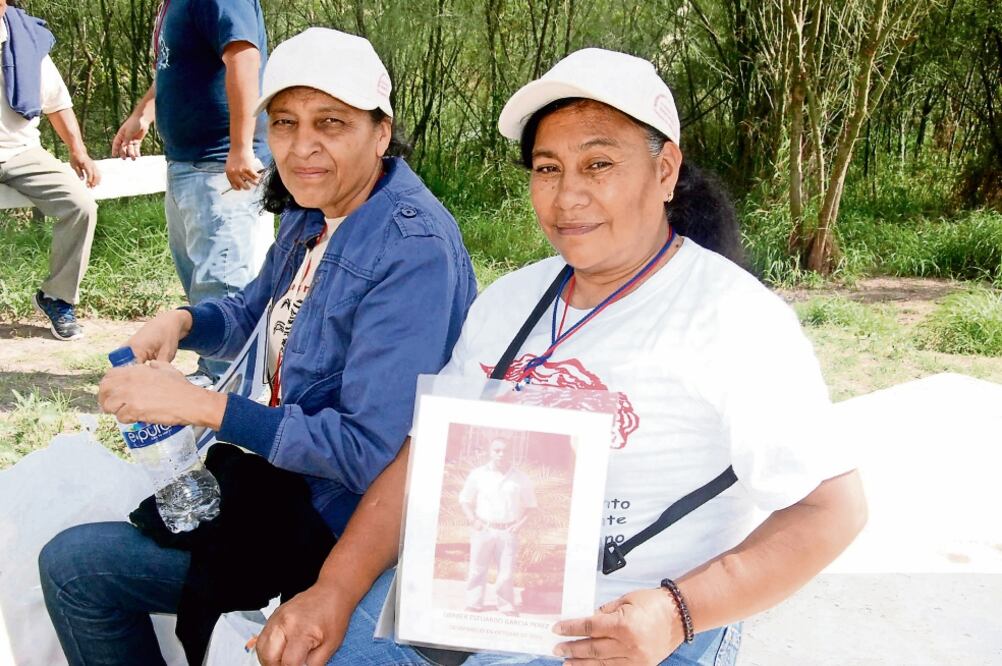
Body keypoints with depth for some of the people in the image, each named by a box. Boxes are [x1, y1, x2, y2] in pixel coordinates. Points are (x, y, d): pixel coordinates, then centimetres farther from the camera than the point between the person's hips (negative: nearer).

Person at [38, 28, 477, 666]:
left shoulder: (414, 250, -27)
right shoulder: (310, 212, 1)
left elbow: (371, 453, -31)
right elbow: (255, 314, 19)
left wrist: (201, 405, -27)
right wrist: (181, 321, -3)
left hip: (340, 521, -9)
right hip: (282, 470, 9)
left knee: (73, 566, -7)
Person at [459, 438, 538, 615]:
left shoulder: (521, 479, 5)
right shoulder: (478, 474, 4)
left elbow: (530, 506, 11)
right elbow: (465, 500, 9)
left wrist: (520, 524, -2)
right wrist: (473, 520, -4)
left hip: (508, 532, 0)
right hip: (483, 529, 0)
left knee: (507, 570, 0)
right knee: (477, 568, 2)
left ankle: (506, 606, 12)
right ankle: (473, 604, 12)